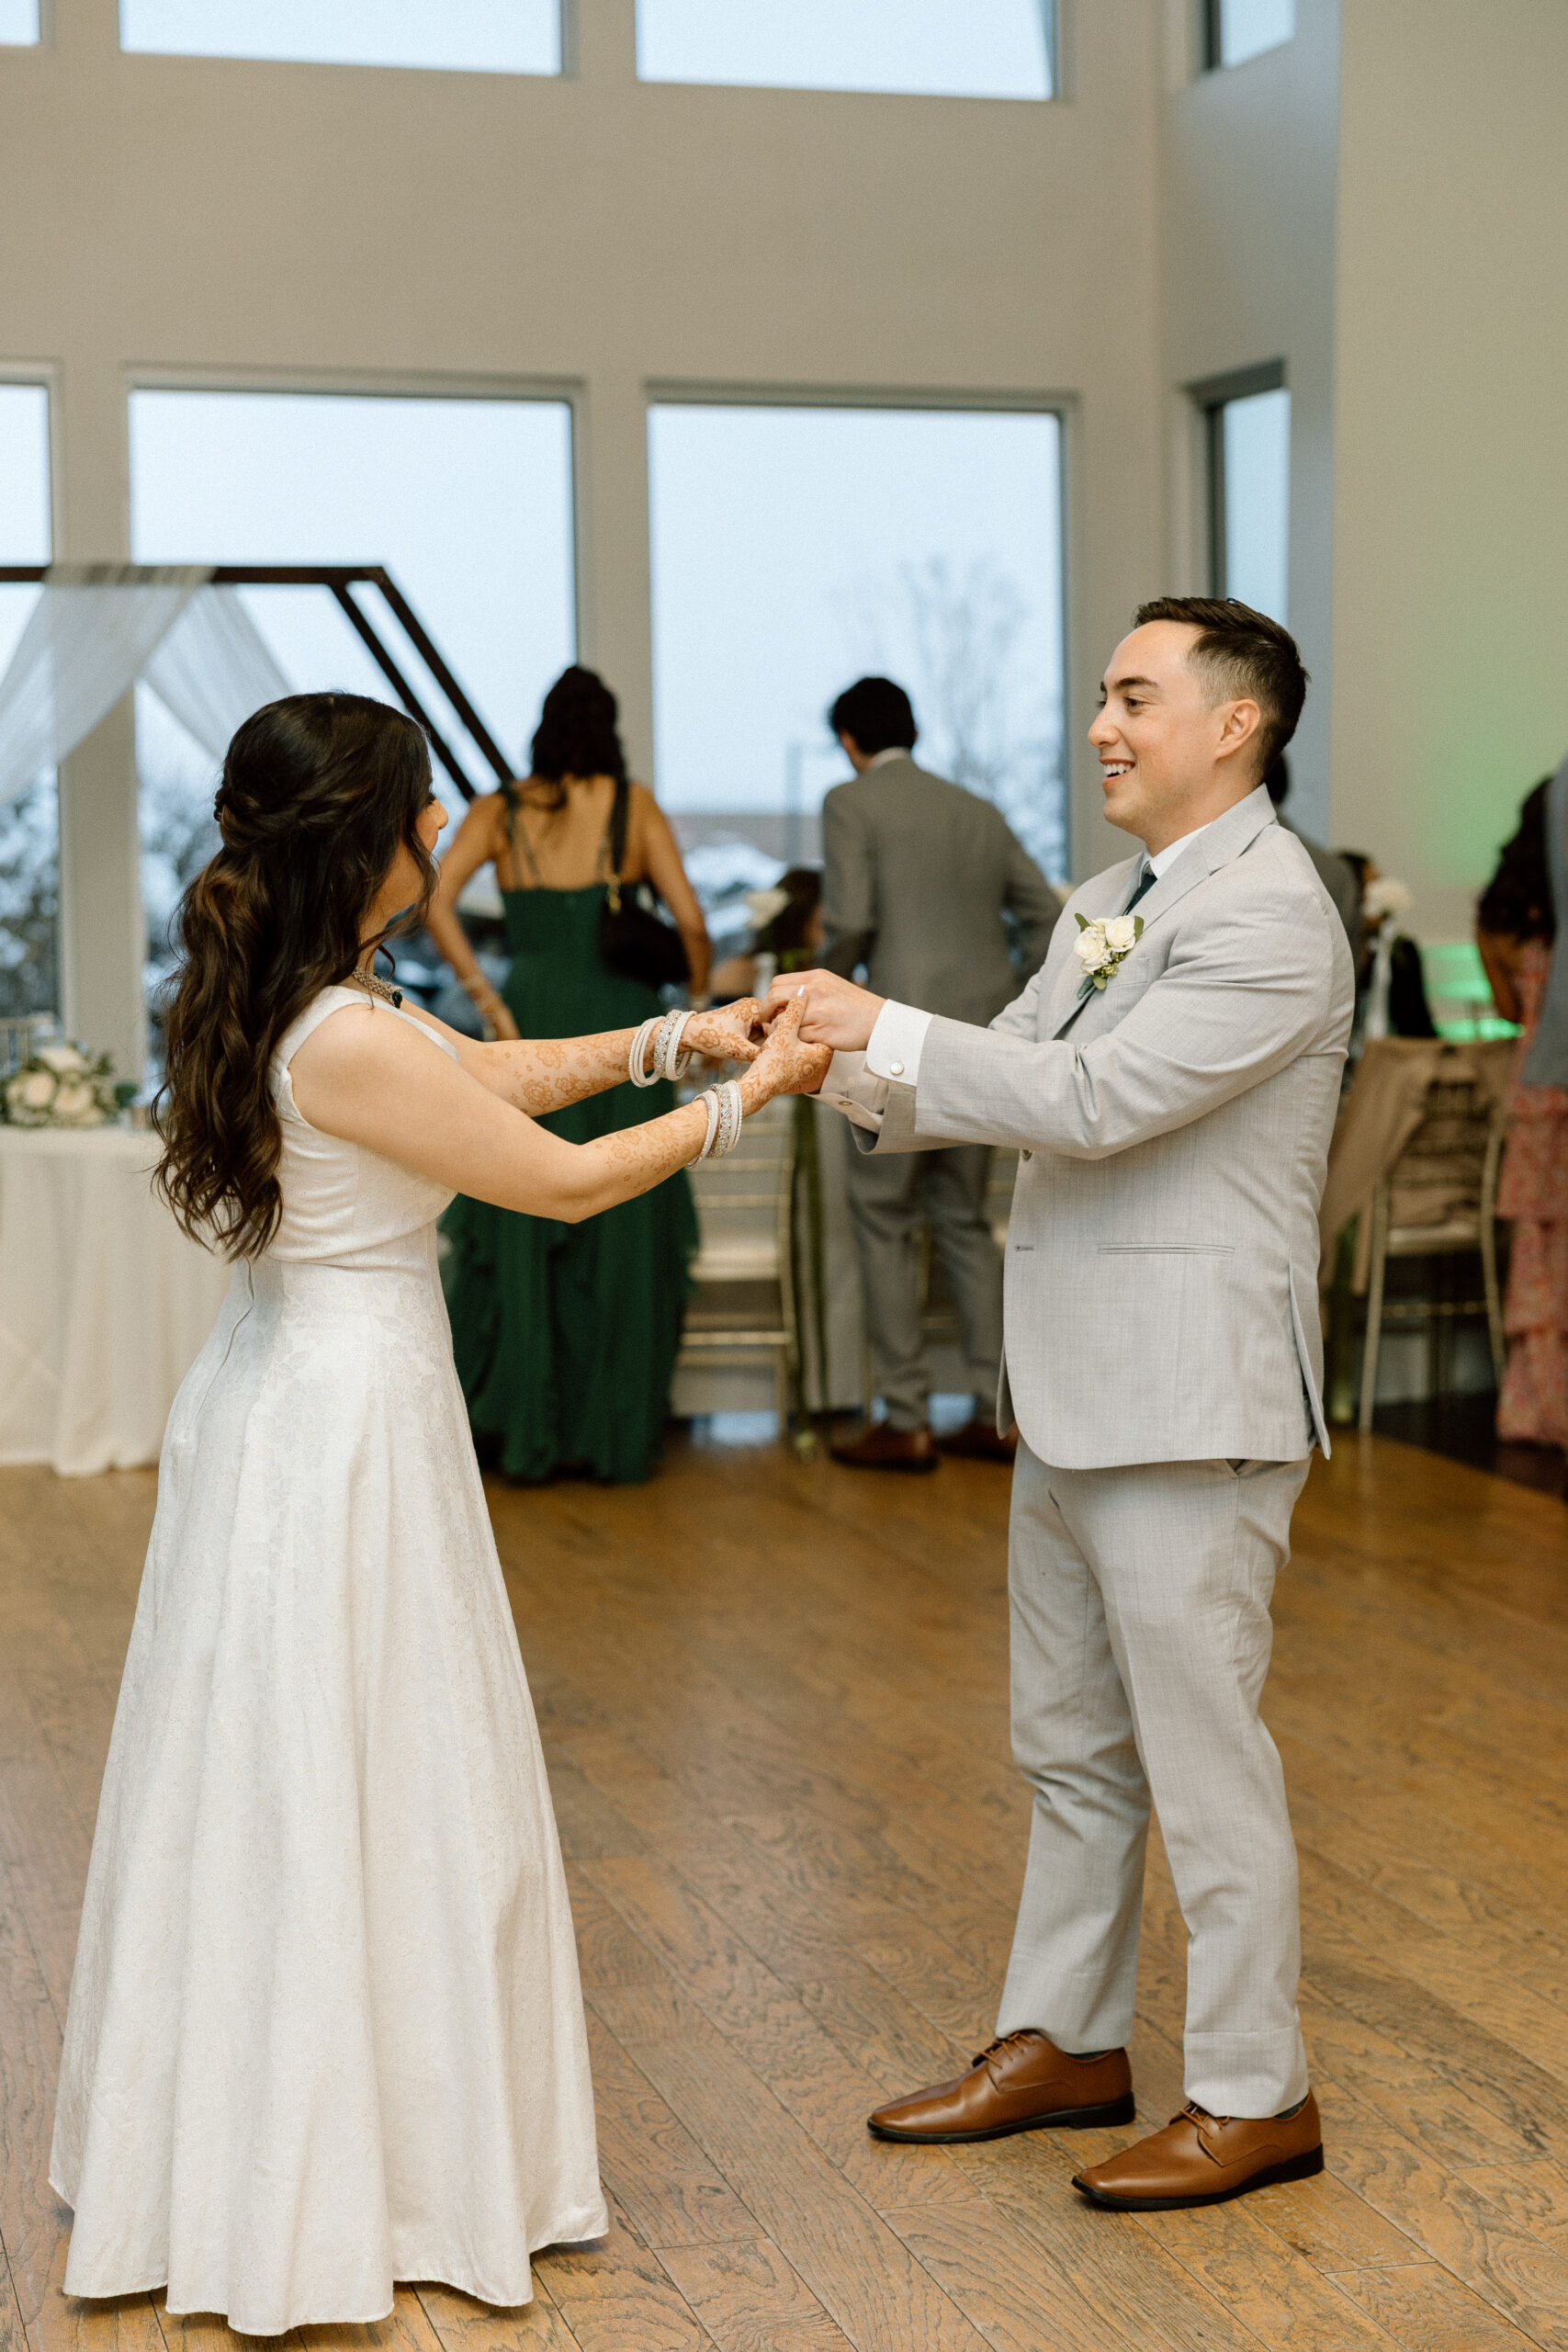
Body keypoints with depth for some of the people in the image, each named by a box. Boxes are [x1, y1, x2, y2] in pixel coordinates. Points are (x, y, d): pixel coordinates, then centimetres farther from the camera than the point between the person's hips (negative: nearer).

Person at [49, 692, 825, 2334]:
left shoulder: (288, 999, 4)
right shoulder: (348, 1043, -24)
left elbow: (478, 1074, 16)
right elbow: (567, 1183, -14)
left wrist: (669, 1036, 14)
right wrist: (741, 1100, -1)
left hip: (284, 1395, 9)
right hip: (348, 1419, -9)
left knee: (276, 1787, 18)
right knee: (352, 1800, 3)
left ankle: (228, 2164, 32)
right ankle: (319, 2204, 17)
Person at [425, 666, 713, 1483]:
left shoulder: (499, 811, 6)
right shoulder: (633, 804, 2)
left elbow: (435, 901, -9)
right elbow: (690, 918, -4)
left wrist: (485, 998, -6)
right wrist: (698, 1000, 9)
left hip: (533, 1026, 1)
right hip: (621, 1023, -1)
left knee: (520, 1231, 8)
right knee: (621, 1232, 6)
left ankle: (520, 1428, 9)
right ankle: (616, 1430, 11)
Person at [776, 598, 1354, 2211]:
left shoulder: (1271, 911, -14)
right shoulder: (1104, 908, 16)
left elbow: (1098, 1099, -22)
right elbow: (993, 1096, 14)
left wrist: (889, 1030, -18)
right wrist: (843, 1068, -2)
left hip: (1190, 1405, -9)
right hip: (1074, 1400, 9)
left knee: (1202, 1754, -1)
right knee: (1070, 1747, 18)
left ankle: (1253, 2096, 13)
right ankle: (1063, 2044, 31)